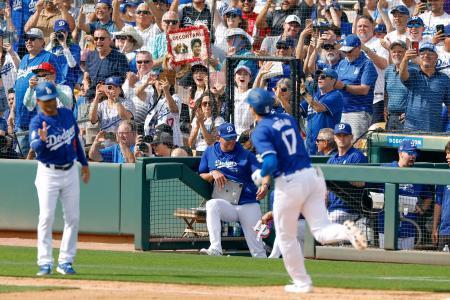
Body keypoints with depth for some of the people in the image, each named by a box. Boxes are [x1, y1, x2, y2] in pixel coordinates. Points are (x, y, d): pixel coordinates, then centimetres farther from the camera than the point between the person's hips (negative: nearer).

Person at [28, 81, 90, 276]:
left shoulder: (67, 115, 3)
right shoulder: (37, 122, -14)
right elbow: (36, 147, -31)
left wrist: (84, 163, 17)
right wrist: (42, 140, -53)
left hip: (70, 172, 5)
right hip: (48, 173, -5)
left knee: (73, 218, 6)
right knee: (46, 217, -10)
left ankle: (65, 261, 13)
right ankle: (45, 263, -8)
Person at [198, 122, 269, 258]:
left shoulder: (246, 155, 7)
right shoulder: (210, 153, 14)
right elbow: (200, 178, 15)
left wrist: (265, 185, -30)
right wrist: (213, 174, -8)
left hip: (249, 204, 0)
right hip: (225, 204, 0)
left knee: (257, 247, -8)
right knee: (212, 204, -35)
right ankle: (215, 249, -46)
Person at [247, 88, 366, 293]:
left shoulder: (260, 132, -8)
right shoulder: (288, 119, 13)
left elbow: (271, 162, -21)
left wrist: (260, 175, 0)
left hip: (289, 183, -6)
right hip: (312, 175, 6)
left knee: (286, 236, 14)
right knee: (321, 232, 2)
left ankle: (302, 283, 19)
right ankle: (346, 232, -30)